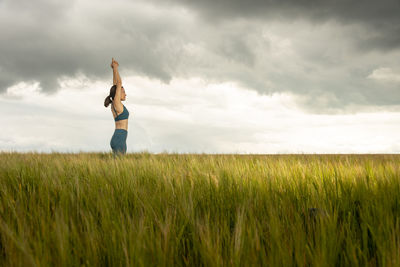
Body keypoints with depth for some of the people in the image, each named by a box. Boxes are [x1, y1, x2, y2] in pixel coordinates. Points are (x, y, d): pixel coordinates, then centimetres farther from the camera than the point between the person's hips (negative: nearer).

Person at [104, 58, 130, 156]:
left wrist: (114, 69, 25)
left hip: (119, 140, 10)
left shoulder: (114, 104, 16)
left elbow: (116, 85, 23)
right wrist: (115, 68, 4)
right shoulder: (116, 102, -6)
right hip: (119, 139, -10)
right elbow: (119, 83, -5)